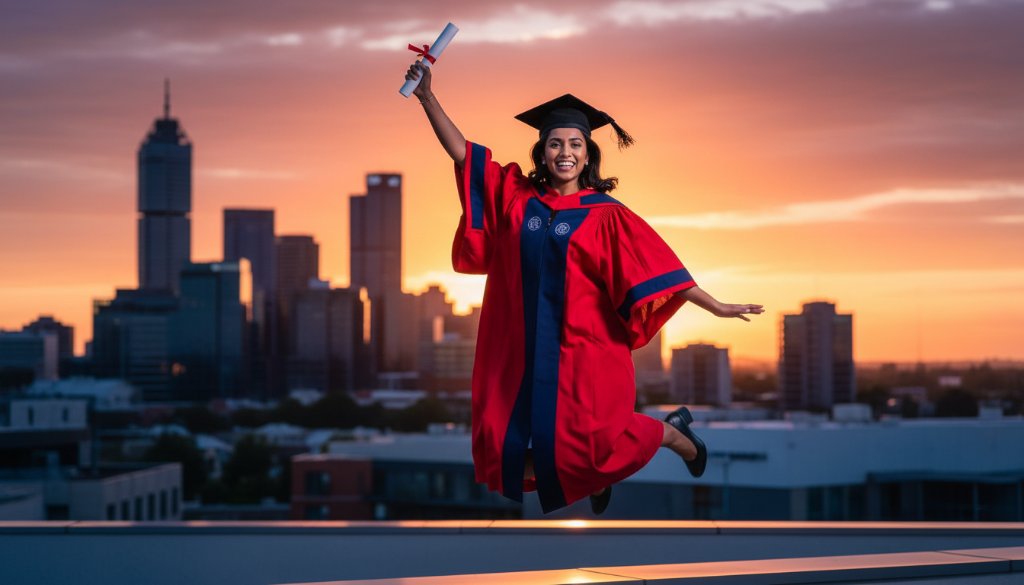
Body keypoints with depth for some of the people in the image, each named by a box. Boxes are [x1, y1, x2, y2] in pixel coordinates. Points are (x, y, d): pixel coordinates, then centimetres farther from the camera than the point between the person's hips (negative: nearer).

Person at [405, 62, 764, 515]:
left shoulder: (605, 215, -5)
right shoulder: (516, 197, 3)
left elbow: (656, 266, -7)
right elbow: (462, 153, 2)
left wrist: (716, 307, -11)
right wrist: (427, 96, -7)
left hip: (584, 347, -4)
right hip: (526, 350, 4)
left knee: (591, 439, -7)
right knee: (510, 442, 5)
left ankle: (676, 435, 23)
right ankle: (597, 476, 33)